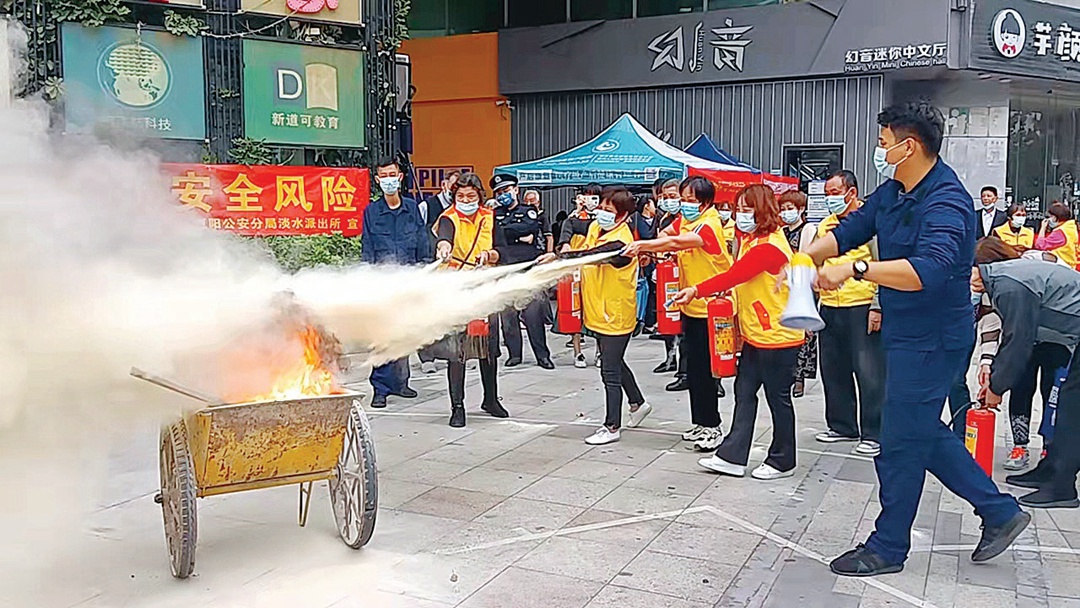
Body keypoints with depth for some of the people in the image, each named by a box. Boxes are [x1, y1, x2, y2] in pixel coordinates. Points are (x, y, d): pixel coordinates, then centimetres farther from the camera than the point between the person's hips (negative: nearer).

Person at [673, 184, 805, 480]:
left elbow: (733, 275, -29)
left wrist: (697, 290, -29)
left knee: (778, 399, 4)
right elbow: (739, 279, 14)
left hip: (777, 336, -10)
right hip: (755, 335, 10)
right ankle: (732, 456, 15)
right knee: (744, 393, 9)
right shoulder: (750, 240, 12)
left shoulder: (769, 246, -21)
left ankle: (782, 462, 19)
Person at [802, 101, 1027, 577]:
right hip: (906, 332, 10)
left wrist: (856, 269, -43)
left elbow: (929, 270, -37)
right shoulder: (892, 191, 6)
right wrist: (806, 258, -8)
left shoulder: (945, 203, -23)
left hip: (931, 338, -9)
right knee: (925, 433, 19)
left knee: (902, 442, 2)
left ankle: (888, 547, 17)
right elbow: (849, 231, 9)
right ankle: (1000, 512, 33)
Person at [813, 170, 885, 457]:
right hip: (829, 307, 7)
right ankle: (842, 426, 25)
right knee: (833, 370, 12)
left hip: (862, 306, -6)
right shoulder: (825, 225, 15)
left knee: (869, 372, -2)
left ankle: (873, 434, 5)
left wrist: (877, 307, -13)